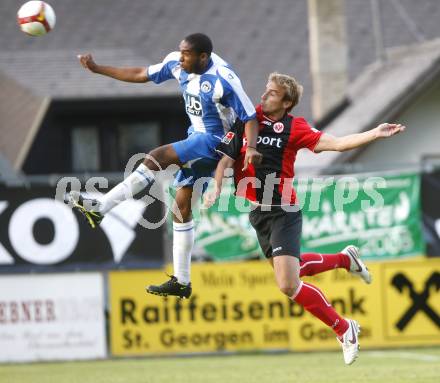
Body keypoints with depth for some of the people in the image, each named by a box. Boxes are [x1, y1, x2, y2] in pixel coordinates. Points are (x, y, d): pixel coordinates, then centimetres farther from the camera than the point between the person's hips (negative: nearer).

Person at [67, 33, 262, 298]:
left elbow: (250, 117, -20)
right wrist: (97, 69, 9)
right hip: (197, 138, 9)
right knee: (182, 207, 8)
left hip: (215, 140, -9)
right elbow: (141, 75, 10)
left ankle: (99, 208, -26)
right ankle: (181, 283, 14)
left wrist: (251, 148, -38)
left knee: (156, 158, -25)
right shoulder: (178, 64, -3)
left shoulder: (223, 79, -24)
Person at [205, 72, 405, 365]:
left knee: (288, 285, -18)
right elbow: (226, 159, 2)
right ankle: (346, 259, 47)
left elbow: (336, 143, -16)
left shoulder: (294, 128, -9)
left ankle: (344, 329, -1)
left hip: (283, 212, -6)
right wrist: (217, 188, -15)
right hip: (257, 211, 6)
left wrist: (374, 134, -26)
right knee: (286, 271, 23)